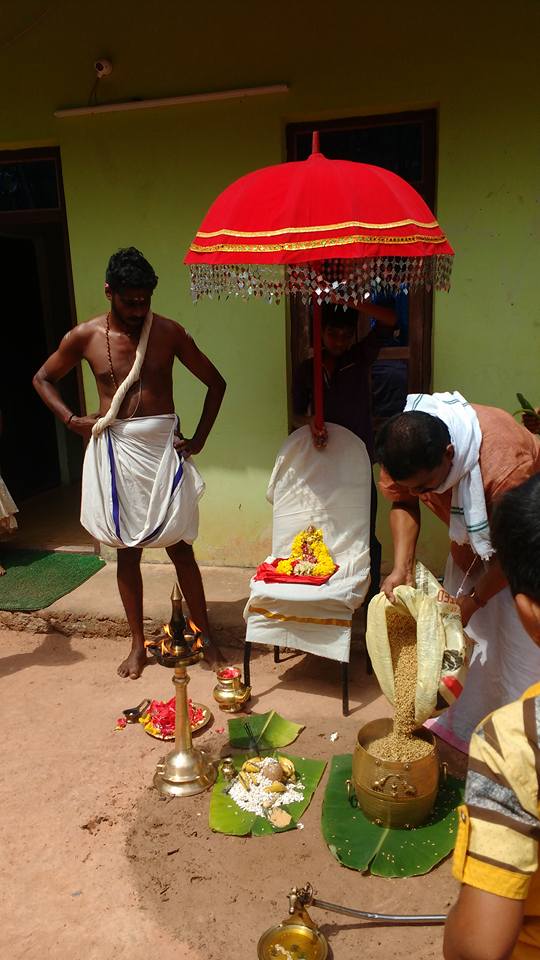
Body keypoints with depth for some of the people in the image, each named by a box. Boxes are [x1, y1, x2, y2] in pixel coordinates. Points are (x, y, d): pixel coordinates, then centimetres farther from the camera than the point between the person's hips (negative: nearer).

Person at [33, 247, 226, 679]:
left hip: (163, 446, -1)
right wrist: (72, 420, 0)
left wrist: (199, 438, -2)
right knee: (127, 550, 9)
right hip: (114, 449, 1)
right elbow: (43, 379, 14)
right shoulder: (85, 336, -1)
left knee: (180, 546, 3)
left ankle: (206, 637, 17)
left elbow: (216, 383, 4)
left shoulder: (169, 332, -3)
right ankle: (138, 644, 23)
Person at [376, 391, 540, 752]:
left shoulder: (505, 465, -42)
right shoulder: (406, 448, -26)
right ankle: (464, 725, 30)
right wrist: (403, 567, -23)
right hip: (473, 536, 5)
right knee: (467, 637, 12)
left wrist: (473, 599, -23)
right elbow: (403, 504, -10)